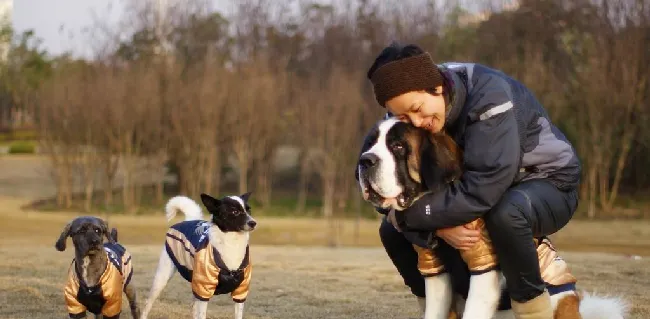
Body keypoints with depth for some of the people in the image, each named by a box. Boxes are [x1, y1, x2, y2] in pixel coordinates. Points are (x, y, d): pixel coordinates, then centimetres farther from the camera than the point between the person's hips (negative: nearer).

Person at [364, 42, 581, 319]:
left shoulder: (487, 96, -33)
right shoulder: (407, 112, -12)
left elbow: (482, 192, -39)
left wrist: (404, 212, -32)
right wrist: (441, 225, -29)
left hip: (548, 184, -7)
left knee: (505, 213, -40)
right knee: (392, 230, -4)